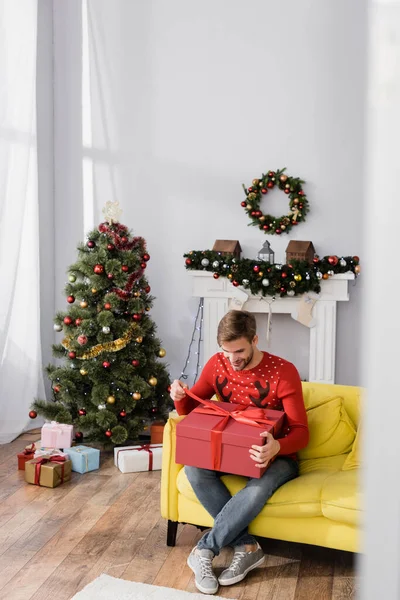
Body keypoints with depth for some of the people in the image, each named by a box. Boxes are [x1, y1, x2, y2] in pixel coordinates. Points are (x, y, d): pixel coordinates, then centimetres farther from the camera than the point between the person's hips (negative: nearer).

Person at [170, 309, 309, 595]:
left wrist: (276, 447, -43)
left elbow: (301, 432, -20)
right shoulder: (217, 364, -6)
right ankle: (248, 547, -19)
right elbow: (189, 410, 3)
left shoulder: (283, 372, -19)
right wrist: (180, 396, -22)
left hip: (276, 455, -4)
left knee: (259, 488, -37)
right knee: (194, 467, -27)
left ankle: (205, 550, -16)